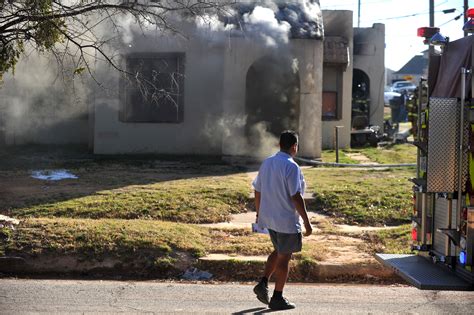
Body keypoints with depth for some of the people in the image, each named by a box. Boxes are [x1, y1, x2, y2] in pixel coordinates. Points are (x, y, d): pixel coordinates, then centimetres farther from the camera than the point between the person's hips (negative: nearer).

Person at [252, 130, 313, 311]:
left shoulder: (266, 163, 5)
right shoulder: (291, 167, -18)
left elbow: (257, 191, 11)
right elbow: (296, 197, -21)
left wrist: (259, 212, 23)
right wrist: (306, 222, -15)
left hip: (269, 218, 7)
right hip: (287, 221, -7)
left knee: (278, 252, 24)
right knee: (284, 258, 4)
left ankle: (263, 284, 13)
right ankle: (277, 298, 12)